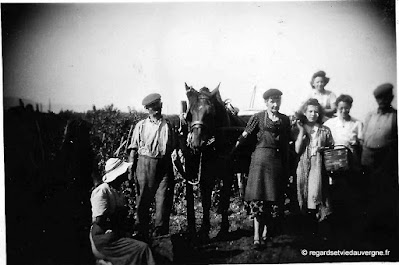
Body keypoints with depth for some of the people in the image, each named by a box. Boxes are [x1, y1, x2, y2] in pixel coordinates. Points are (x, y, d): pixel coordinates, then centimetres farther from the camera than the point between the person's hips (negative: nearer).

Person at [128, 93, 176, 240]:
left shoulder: (168, 126, 10)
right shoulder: (141, 125, 7)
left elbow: (174, 148, 14)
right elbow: (133, 149, 6)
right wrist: (131, 169, -1)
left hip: (165, 165, 1)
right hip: (145, 163, -1)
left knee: (163, 201, -2)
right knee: (143, 200, 4)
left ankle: (160, 236, 7)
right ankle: (142, 235, 15)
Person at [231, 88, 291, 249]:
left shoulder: (285, 120, 12)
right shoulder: (258, 118, 2)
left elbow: (287, 143, 15)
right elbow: (244, 136, 0)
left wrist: (287, 168, 13)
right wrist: (232, 151, -7)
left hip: (278, 161, 4)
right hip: (261, 158, -4)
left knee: (274, 198, 5)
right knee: (258, 196, -8)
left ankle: (266, 231, 17)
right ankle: (257, 236, -8)